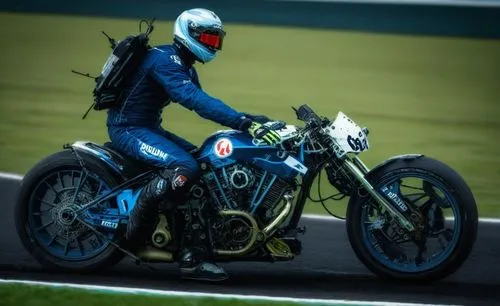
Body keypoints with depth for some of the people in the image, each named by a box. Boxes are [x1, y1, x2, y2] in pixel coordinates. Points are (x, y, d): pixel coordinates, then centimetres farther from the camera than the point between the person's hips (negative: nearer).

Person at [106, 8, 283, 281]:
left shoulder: (184, 68, 15)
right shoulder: (164, 60, -20)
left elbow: (204, 104, 17)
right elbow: (196, 101, -32)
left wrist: (250, 120, 6)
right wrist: (244, 123, -38)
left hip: (149, 129, 11)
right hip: (128, 129, -11)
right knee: (185, 168, -30)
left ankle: (191, 256, -1)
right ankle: (136, 225, -17)